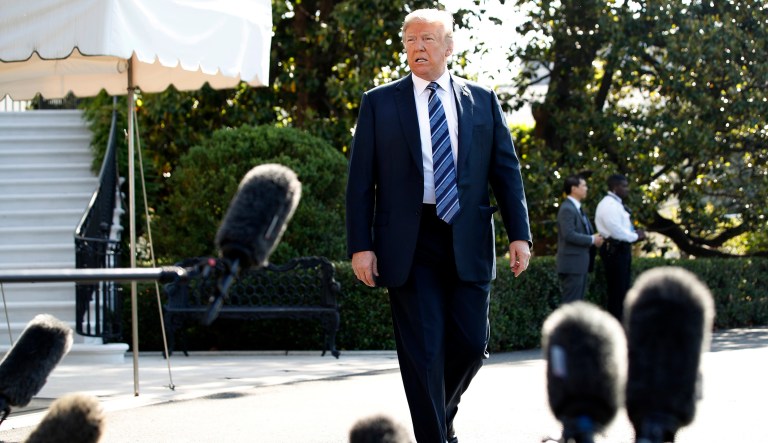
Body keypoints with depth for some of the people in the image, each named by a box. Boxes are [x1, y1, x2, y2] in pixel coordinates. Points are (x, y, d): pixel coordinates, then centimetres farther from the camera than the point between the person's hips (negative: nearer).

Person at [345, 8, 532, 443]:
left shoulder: (482, 100, 10)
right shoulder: (379, 102, 6)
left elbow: (506, 171, 9)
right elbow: (361, 181, 3)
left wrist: (520, 234, -1)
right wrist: (360, 245, -5)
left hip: (469, 241, 2)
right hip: (410, 244, -2)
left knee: (471, 344, 2)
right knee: (423, 351, -4)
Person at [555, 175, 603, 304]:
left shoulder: (577, 208, 17)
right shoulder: (567, 209, -14)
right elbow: (569, 235, -23)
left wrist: (595, 238, 3)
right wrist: (592, 240, -16)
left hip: (581, 264, 10)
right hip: (572, 263, -10)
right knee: (570, 303, -9)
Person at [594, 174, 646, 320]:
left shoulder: (617, 204, 17)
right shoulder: (609, 205, -16)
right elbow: (616, 231, -22)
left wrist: (635, 234, 6)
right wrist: (635, 236, -10)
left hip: (622, 249, 11)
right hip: (614, 251, -11)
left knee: (623, 290, 14)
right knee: (616, 292, -7)